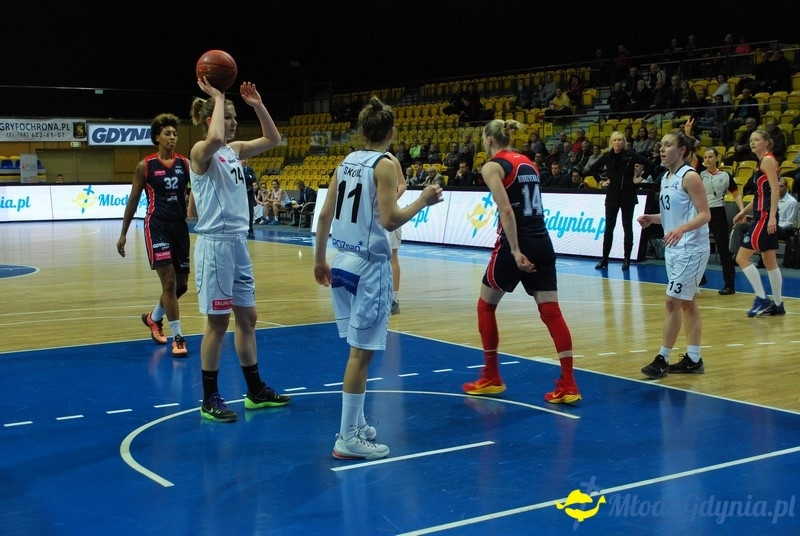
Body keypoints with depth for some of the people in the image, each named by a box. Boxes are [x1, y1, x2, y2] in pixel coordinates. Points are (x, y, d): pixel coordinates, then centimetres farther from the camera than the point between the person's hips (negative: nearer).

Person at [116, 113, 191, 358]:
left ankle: (154, 318, 38)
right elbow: (133, 200, 3)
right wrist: (123, 233, 3)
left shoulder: (185, 163, 4)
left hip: (180, 226, 4)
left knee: (181, 284, 11)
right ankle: (178, 338, -4)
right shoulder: (145, 166, -3)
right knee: (169, 282, -11)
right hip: (157, 226, -4)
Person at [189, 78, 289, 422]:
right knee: (218, 322, -2)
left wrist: (257, 105, 4)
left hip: (238, 241, 8)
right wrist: (217, 98, -23)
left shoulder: (234, 150, 11)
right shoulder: (201, 152, -12)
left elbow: (272, 139, 16)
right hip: (215, 243, -8)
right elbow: (215, 139, -35)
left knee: (247, 318, 13)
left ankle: (256, 392, 24)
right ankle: (210, 400, 10)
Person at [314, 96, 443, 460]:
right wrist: (422, 201, -5)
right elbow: (389, 220, -20)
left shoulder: (347, 162, 10)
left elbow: (325, 215, 12)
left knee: (359, 348, 18)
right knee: (362, 351, -3)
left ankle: (355, 423, 27)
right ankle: (348, 439, 1)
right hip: (369, 265, -8)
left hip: (343, 262, 8)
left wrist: (319, 258, 21)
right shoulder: (385, 164, -11)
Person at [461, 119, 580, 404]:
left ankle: (491, 378, 19)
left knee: (486, 305, 14)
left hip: (516, 244, -6)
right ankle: (568, 385, -4)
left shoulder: (493, 166, -6)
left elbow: (506, 210, -18)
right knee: (551, 312, 2)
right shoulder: (527, 162, 14)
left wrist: (515, 250, -22)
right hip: (542, 242, 6)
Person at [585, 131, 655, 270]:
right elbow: (592, 170, 13)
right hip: (612, 196, 2)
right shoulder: (607, 157, 1)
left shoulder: (630, 155, -7)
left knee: (627, 227, 4)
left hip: (628, 196, -2)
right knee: (609, 228, 4)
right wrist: (601, 182, 5)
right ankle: (604, 259, 9)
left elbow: (649, 164, -5)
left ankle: (627, 259, 10)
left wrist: (641, 178, -5)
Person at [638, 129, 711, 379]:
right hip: (673, 248, 9)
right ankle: (693, 359, 18)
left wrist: (681, 229, -31)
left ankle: (662, 358, -3)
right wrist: (652, 218, 3)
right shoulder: (666, 178, 12)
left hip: (691, 249, -9)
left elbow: (705, 214, -17)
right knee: (687, 303, 12)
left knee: (673, 301, -8)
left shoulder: (690, 177, -13)